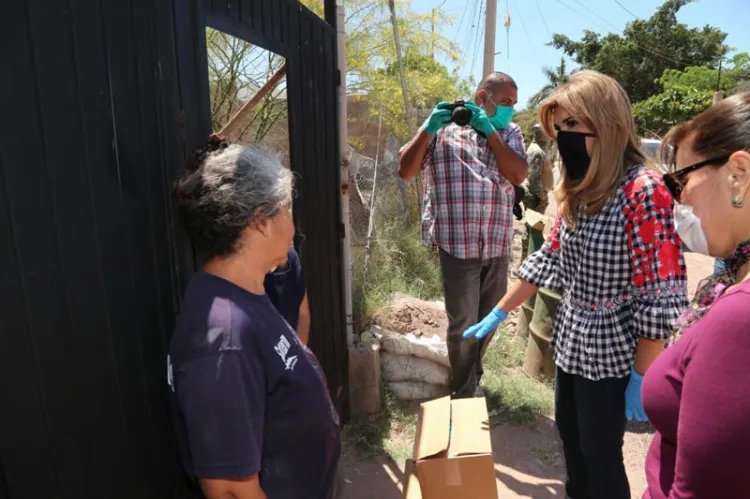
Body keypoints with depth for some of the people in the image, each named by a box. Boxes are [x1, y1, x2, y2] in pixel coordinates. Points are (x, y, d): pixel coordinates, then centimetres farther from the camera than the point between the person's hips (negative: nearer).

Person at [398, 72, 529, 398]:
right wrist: (427, 129, -14)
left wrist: (489, 130, -8)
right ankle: (465, 391, 24)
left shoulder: (510, 132, 13)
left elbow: (518, 175, -4)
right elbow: (405, 171, -2)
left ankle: (472, 380, 39)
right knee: (463, 321, 3)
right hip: (458, 242, -4)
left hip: (498, 243, 5)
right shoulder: (443, 128, 3)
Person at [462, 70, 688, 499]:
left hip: (610, 350, -8)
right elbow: (549, 258, 8)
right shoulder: (579, 190, 4)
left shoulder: (643, 191, -22)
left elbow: (659, 296, -22)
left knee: (600, 454, 10)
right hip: (571, 339, 8)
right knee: (570, 433, 23)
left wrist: (642, 376, -19)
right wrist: (498, 314, 9)